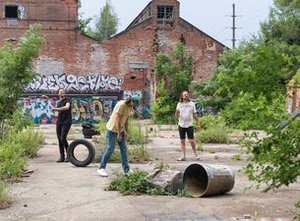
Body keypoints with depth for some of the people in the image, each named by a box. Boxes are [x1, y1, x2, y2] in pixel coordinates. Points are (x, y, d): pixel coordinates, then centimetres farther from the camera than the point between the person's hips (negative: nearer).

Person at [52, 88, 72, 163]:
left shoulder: (67, 100, -1)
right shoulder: (58, 102, 19)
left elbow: (67, 107, -20)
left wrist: (56, 109, -14)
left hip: (66, 122, -6)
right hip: (59, 122, 6)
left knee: (63, 138, -16)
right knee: (59, 139, 2)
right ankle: (62, 157, 7)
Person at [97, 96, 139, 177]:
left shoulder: (129, 107, 4)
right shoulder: (121, 105, -23)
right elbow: (117, 120, -23)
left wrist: (126, 132, 10)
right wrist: (119, 134, -22)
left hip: (120, 129, 8)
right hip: (112, 129, -8)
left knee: (124, 148, 5)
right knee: (110, 149, -7)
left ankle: (126, 169, 9)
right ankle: (101, 168, 3)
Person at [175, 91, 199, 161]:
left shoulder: (192, 104, 5)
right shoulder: (179, 104, 6)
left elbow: (195, 114, 9)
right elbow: (176, 115, 4)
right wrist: (177, 112, -18)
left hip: (189, 125, -2)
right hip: (181, 125, 2)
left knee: (191, 140, -4)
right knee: (182, 141, 4)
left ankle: (196, 154, 13)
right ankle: (183, 156, 9)